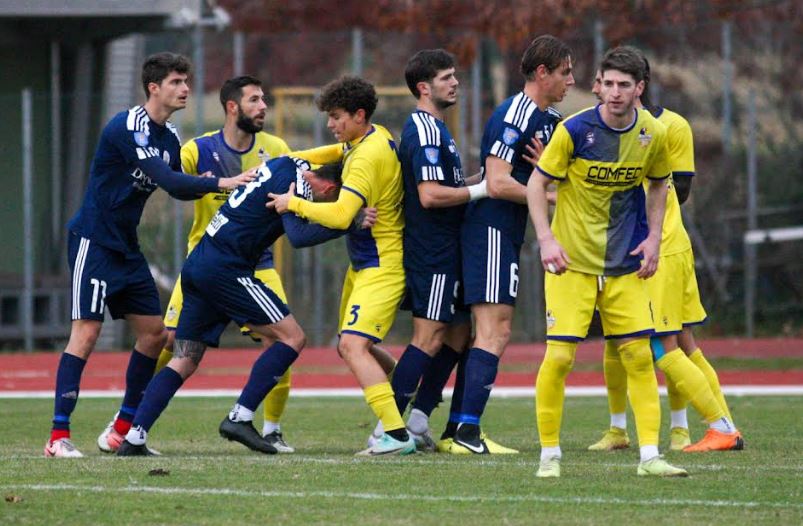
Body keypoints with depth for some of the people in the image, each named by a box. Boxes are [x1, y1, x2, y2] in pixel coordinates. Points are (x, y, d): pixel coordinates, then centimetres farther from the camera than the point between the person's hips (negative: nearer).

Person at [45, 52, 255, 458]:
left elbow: (178, 187, 18)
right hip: (93, 240, -9)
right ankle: (58, 436, -15)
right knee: (86, 331, -15)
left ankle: (125, 428, 17)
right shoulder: (128, 128, -18)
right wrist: (222, 183, -28)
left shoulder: (167, 136, 9)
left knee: (154, 332, 7)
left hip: (126, 248, 9)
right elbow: (167, 180, -27)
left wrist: (209, 186, 0)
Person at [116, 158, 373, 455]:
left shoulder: (288, 165, 16)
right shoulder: (295, 182, -10)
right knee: (291, 337, -5)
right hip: (224, 268, -10)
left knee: (185, 360, 9)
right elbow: (298, 236, -21)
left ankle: (134, 438, 0)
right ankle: (240, 418, -10)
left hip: (195, 265, 10)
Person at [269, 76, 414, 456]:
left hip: (381, 266, -11)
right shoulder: (376, 137, 8)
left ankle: (398, 435, -26)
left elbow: (340, 215, -32)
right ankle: (398, 416, 23)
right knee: (349, 347, 15)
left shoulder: (368, 157, -22)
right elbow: (336, 152, 31)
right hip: (362, 264, 11)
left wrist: (294, 203, -18)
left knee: (353, 345, -21)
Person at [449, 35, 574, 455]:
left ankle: (458, 428, 12)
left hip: (507, 235, 10)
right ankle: (466, 430, -17)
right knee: (494, 332, -14)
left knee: (492, 332, 10)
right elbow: (498, 184, -21)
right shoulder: (513, 117, -15)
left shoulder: (550, 121, 14)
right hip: (490, 229, -10)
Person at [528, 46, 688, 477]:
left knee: (639, 355, 0)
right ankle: (549, 454, 2)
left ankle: (649, 455, 5)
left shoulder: (653, 135, -2)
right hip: (571, 261, -3)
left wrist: (653, 238, 4)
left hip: (625, 264, 3)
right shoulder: (575, 130, -14)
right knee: (559, 356, -11)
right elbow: (537, 184, -6)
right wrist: (546, 239, -16)